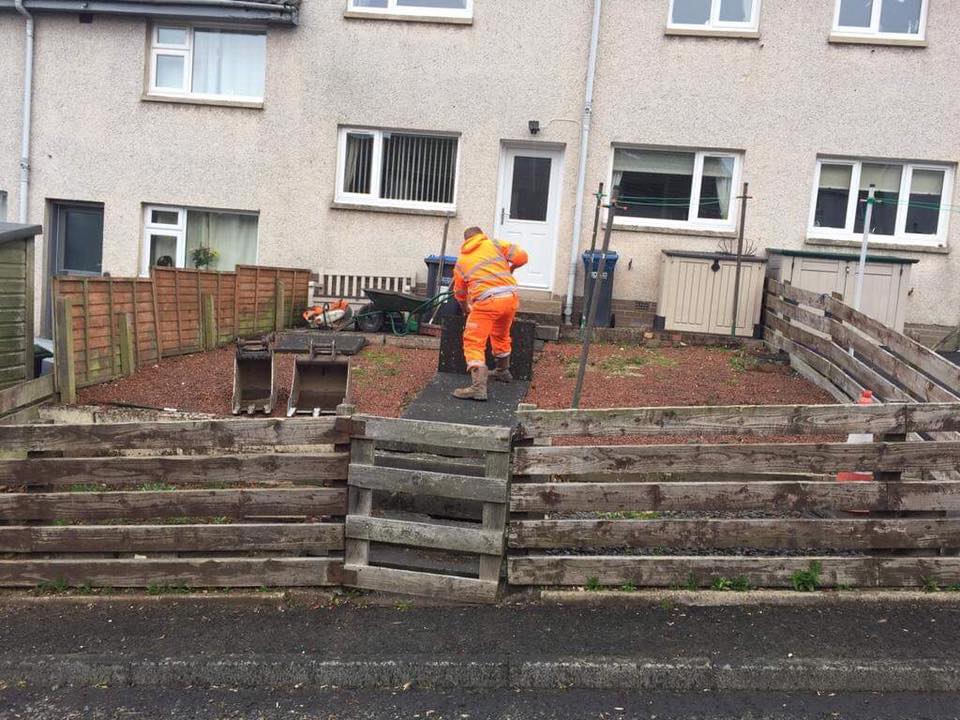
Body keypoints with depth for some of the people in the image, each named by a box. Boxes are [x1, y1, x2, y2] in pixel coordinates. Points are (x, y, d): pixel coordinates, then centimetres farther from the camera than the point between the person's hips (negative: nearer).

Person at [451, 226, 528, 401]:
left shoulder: (461, 260, 18)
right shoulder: (494, 244, 16)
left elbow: (459, 292, 28)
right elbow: (521, 256, 7)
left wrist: (466, 308, 48)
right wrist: (511, 267, 30)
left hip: (487, 300, -4)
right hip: (511, 297, 4)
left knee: (474, 342, -2)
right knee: (501, 335, 27)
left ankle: (478, 386, -18)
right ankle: (503, 371, 47)